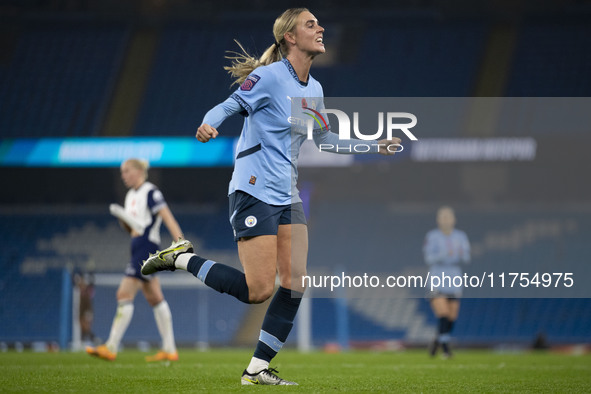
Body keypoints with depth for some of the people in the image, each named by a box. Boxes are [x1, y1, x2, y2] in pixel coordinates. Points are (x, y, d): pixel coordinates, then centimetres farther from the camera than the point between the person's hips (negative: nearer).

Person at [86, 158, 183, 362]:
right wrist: (120, 216, 2)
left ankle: (111, 347, -13)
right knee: (155, 298, 9)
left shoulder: (151, 192, -11)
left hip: (147, 247, -10)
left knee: (124, 294, -13)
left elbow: (169, 220, -17)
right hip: (138, 249, 10)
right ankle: (169, 349, 11)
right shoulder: (131, 195, 16)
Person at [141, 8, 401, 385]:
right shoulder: (269, 76, -12)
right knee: (258, 290, -11)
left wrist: (372, 147, 23)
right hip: (254, 193, -8)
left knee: (295, 284, -2)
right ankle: (181, 257, 7)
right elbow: (227, 106, -9)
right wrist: (208, 126, -32)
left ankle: (258, 369, 6)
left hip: (288, 197, 8)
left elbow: (322, 138, 25)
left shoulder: (314, 89, 11)